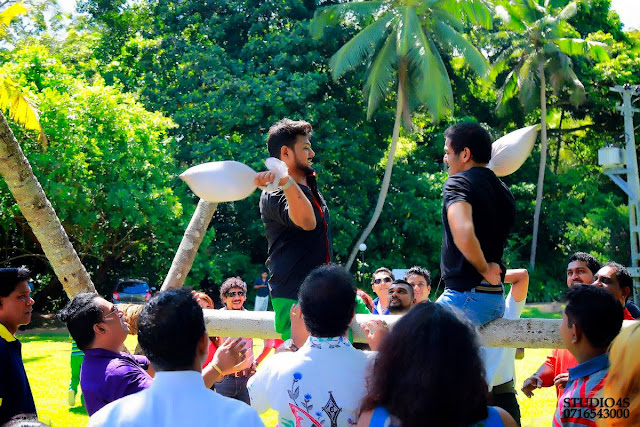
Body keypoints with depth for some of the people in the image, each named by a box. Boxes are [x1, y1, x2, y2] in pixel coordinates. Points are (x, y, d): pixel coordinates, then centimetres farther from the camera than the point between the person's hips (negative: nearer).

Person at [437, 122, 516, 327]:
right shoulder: (503, 191, 16)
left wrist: (485, 269, -16)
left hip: (466, 294, -9)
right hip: (497, 300, 9)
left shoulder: (458, 182, -11)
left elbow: (463, 235, -27)